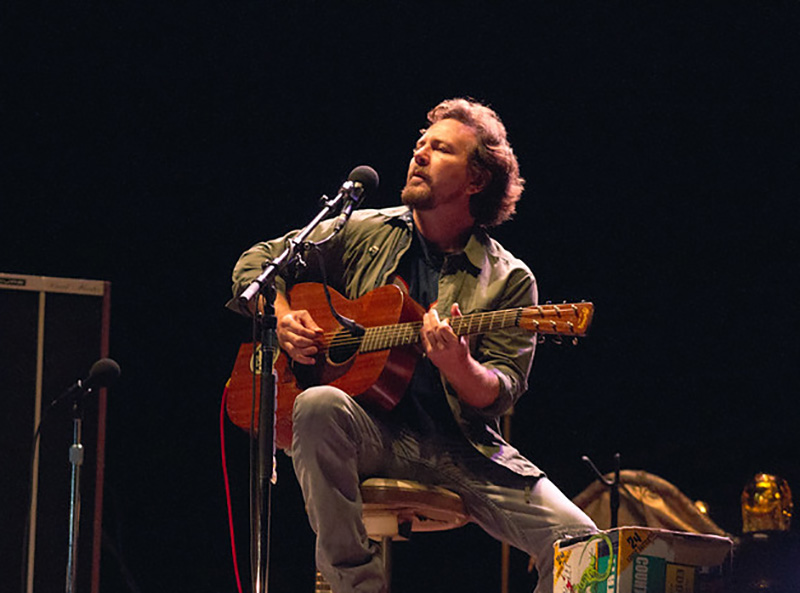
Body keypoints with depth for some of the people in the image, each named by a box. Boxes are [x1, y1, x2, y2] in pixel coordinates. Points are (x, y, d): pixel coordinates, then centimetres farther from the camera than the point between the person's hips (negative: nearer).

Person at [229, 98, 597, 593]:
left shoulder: (508, 280, 4)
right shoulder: (363, 233, 9)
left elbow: (498, 397, -4)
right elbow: (256, 262, 18)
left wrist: (458, 368, -26)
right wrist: (282, 318, -2)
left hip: (461, 443, 0)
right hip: (375, 432, 0)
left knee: (578, 543, -20)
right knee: (320, 406, -37)